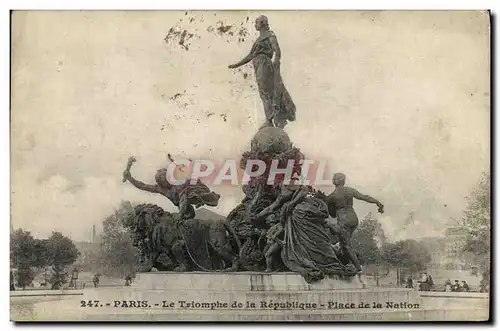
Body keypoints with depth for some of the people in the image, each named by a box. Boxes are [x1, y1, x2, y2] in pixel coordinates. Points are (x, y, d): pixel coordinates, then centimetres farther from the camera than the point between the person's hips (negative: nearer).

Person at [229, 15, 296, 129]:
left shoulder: (270, 35, 1)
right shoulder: (258, 39, 27)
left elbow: (277, 50, -16)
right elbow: (250, 56, 31)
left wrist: (277, 59, -38)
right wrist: (237, 65, 27)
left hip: (264, 65, -8)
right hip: (258, 67, 8)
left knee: (266, 92, -14)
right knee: (266, 94, 3)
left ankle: (269, 121, -19)